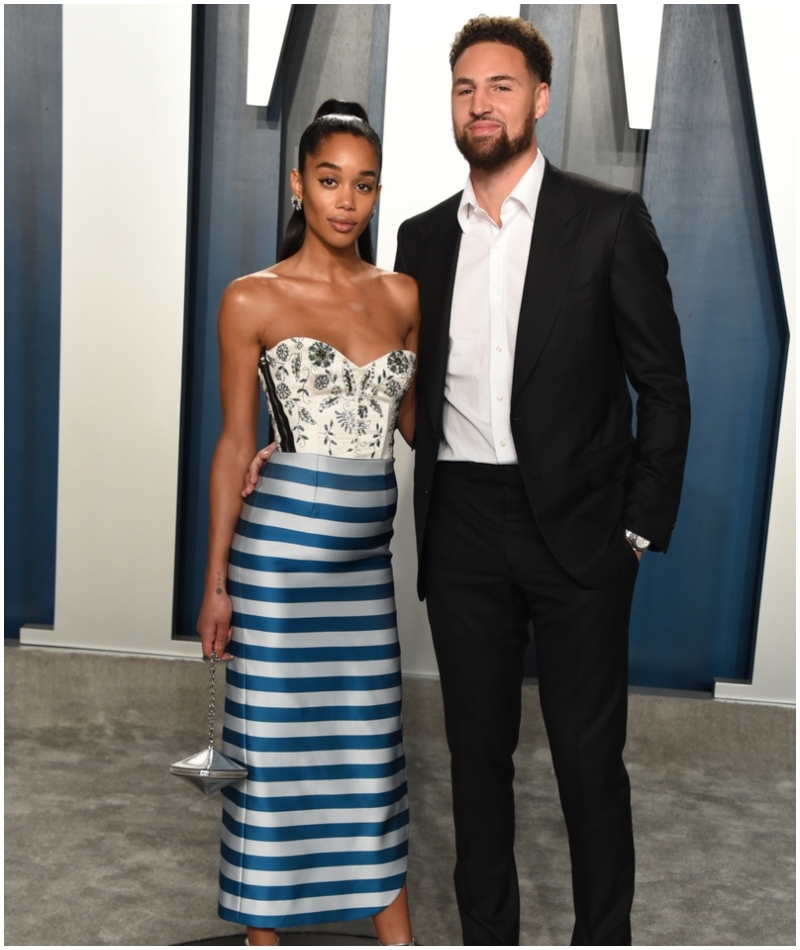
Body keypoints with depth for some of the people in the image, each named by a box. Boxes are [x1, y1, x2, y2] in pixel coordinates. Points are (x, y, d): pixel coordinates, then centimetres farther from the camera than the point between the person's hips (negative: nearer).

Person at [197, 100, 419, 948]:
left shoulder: (403, 295, 8)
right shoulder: (253, 299, -4)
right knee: (273, 739, 8)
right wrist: (216, 581, -3)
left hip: (367, 548, 4)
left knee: (372, 739, 14)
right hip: (280, 541, -4)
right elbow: (234, 444, -3)